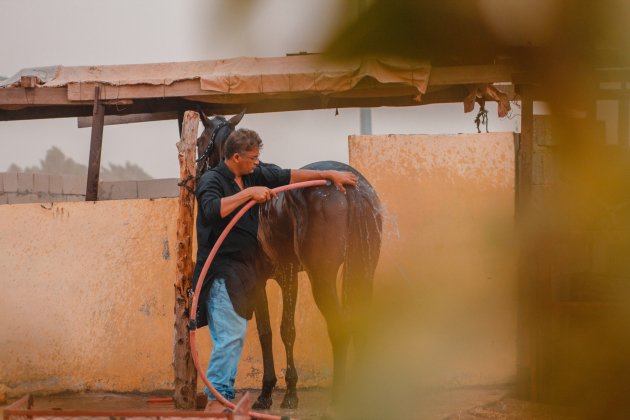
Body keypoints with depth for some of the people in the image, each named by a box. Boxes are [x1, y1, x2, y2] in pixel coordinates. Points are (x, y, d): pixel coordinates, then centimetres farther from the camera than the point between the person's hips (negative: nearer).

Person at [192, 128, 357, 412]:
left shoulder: (254, 175, 11)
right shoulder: (212, 180, -11)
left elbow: (289, 176, 18)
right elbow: (212, 210, -30)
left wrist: (330, 175, 17)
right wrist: (248, 193, -28)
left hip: (244, 270, 9)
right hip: (220, 270, -9)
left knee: (236, 337, 8)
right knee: (230, 335, -15)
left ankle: (223, 399, 12)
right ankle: (215, 399, -13)